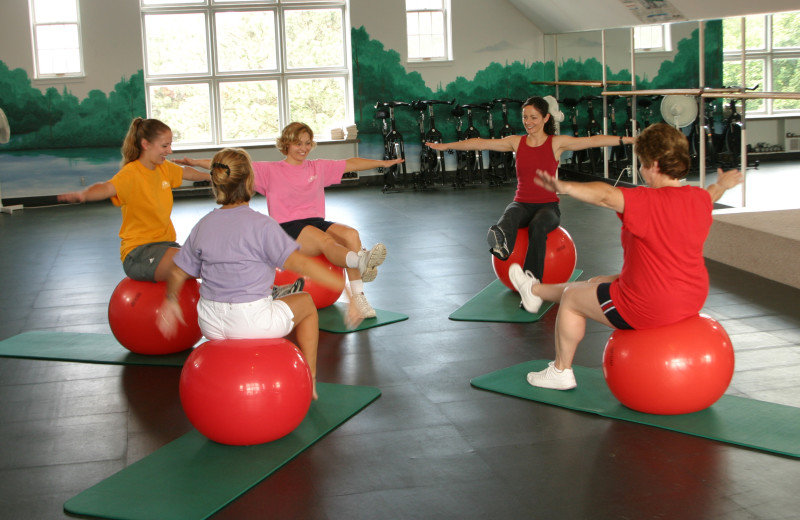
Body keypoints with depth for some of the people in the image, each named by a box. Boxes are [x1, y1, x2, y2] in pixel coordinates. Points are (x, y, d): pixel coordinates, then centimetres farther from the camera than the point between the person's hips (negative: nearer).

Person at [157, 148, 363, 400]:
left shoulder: (203, 226, 3)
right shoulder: (262, 225, -15)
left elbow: (177, 274, 9)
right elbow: (299, 263, -24)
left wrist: (170, 301, 28)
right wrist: (345, 285, -23)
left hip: (210, 324, 6)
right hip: (250, 321, -6)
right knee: (305, 303, 20)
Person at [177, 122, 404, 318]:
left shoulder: (318, 167, 20)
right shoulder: (271, 171, 9)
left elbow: (351, 164, 22)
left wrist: (383, 163, 20)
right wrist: (196, 162, -5)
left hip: (316, 222, 4)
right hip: (287, 228, -4)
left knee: (350, 234, -27)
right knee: (325, 240, -36)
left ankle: (358, 298, -33)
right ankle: (361, 262, -65)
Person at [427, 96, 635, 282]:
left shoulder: (557, 143, 0)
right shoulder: (516, 142, 8)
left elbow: (593, 141, -11)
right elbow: (481, 143, 5)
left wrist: (626, 139, -22)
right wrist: (445, 146, 2)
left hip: (548, 205, -2)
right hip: (522, 203, 2)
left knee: (538, 227, -37)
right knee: (511, 214, -36)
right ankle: (501, 245, -71)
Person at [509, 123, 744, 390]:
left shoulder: (648, 202, -26)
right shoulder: (699, 198, 0)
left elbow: (606, 195, -41)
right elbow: (711, 194, 25)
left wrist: (564, 187, -49)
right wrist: (723, 184, 47)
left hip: (647, 309, -9)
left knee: (571, 297, 15)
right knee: (597, 284, 29)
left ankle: (561, 371, 31)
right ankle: (536, 291, 52)